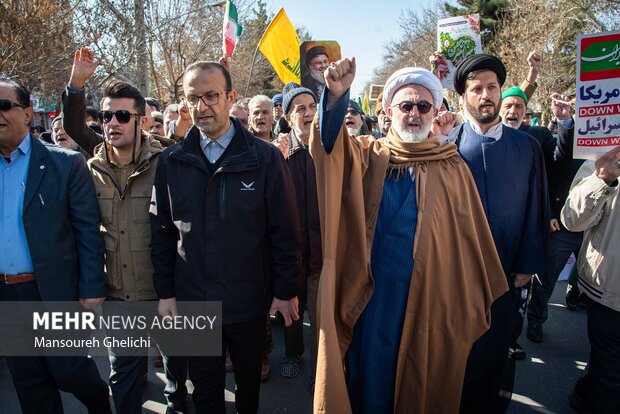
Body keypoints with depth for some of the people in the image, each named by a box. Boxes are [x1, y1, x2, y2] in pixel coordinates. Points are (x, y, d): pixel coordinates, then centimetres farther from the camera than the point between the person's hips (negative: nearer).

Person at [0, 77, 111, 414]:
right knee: (28, 380, 17)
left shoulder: (66, 164, -9)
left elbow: (88, 231, -10)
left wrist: (92, 291, -12)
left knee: (67, 370, 7)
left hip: (55, 292, -5)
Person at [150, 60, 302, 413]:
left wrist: (286, 290, -7)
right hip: (194, 301, 2)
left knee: (250, 378, 22)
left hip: (250, 301, -1)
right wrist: (165, 291, 3)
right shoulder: (172, 162, -1)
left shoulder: (265, 157, -10)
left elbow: (285, 230, -9)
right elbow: (162, 232, 4)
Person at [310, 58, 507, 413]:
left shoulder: (453, 168, 2)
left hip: (431, 302, 1)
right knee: (370, 385, 13)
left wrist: (476, 301, 6)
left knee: (421, 385, 16)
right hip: (371, 296, 0)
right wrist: (336, 96, -37)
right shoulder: (367, 156, 2)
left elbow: (472, 240, 5)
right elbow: (330, 144, -19)